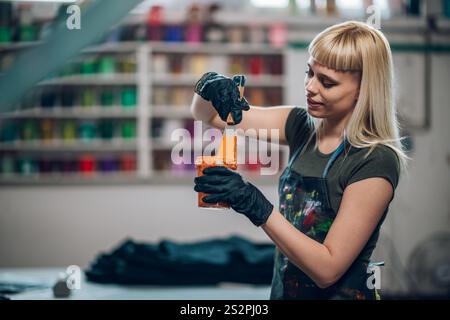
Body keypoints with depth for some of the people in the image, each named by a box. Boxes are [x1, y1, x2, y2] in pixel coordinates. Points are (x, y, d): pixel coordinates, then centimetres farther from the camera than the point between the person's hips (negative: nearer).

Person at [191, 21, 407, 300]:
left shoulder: (375, 162, -21)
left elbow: (327, 268, -23)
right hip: (283, 290, 6)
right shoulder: (304, 127, -3)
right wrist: (209, 87, -18)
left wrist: (256, 206, -30)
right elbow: (208, 115, 4)